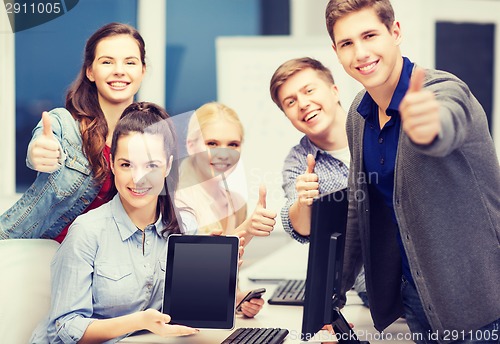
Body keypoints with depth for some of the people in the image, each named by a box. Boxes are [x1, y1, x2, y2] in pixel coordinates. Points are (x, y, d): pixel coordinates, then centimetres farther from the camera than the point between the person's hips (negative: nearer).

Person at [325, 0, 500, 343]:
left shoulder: (445, 90, -19)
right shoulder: (358, 116, 1)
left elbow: (444, 126, -45)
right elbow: (359, 209, 12)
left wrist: (427, 126, -68)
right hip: (413, 293, 6)